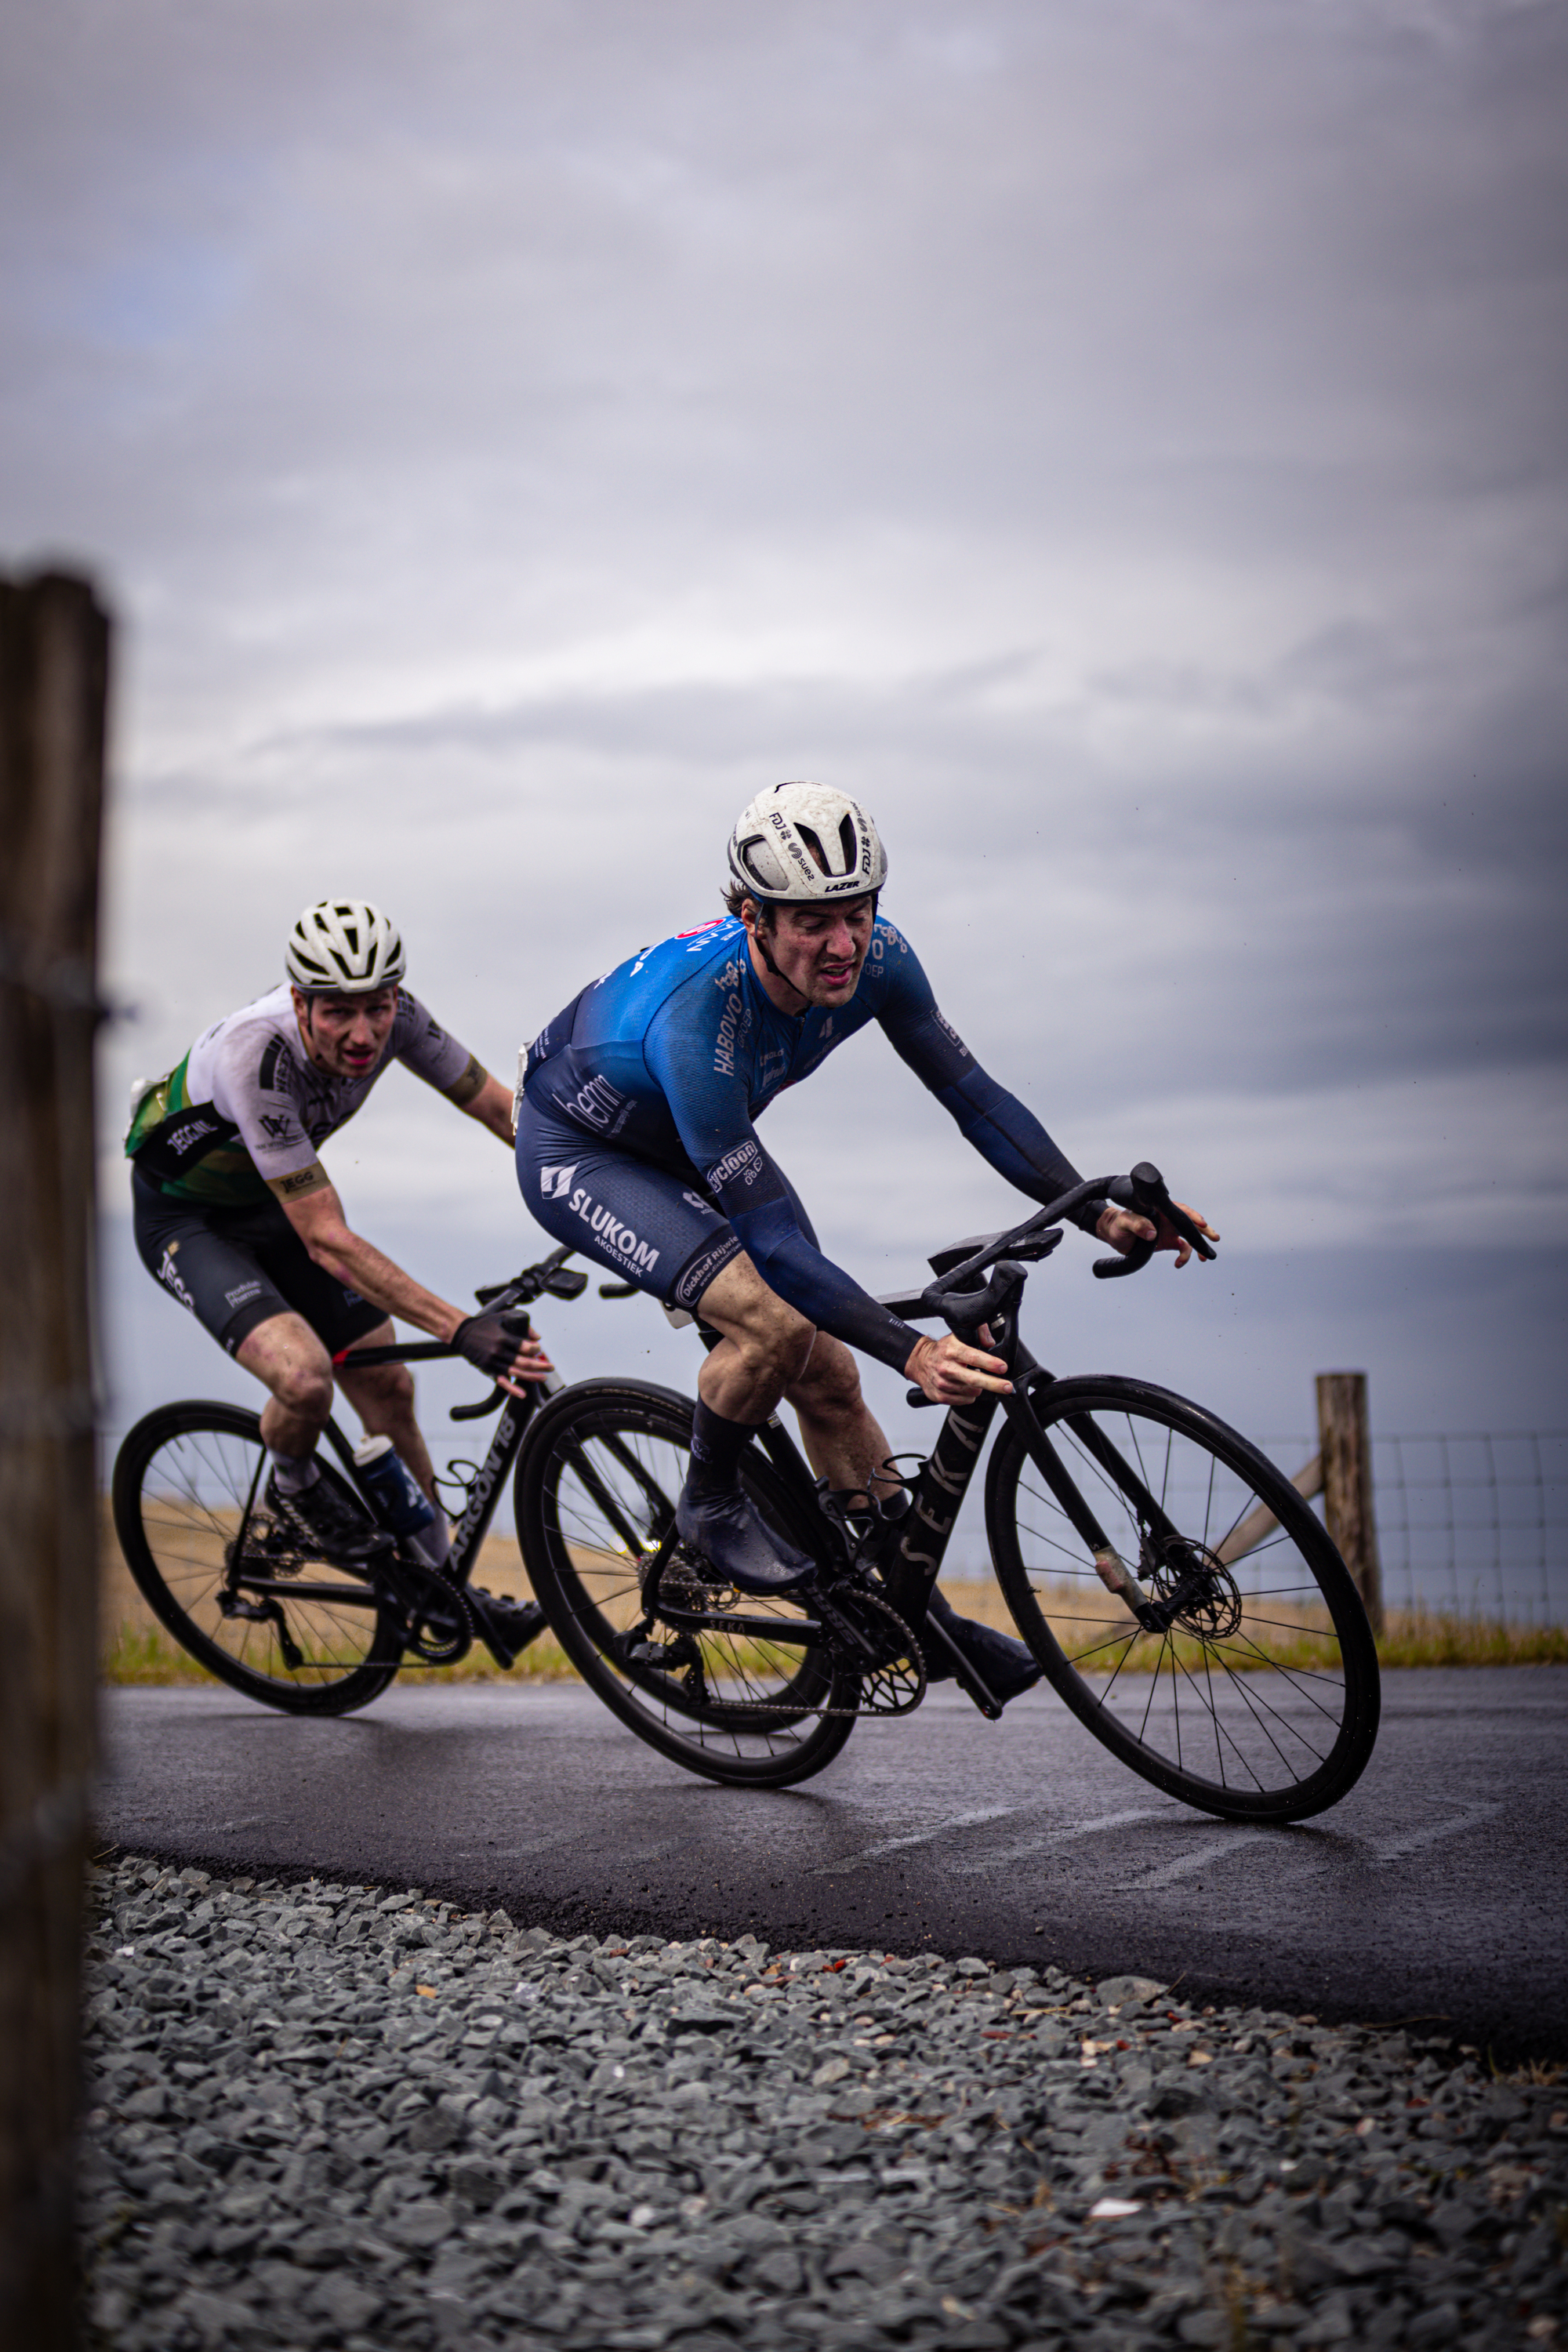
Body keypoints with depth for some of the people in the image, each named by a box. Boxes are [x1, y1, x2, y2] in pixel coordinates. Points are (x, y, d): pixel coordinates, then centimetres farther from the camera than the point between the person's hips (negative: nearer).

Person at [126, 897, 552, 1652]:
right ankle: (292, 1488, 6)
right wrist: (461, 1330, -46)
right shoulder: (256, 1054, -40)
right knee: (304, 1377, -28)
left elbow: (498, 1106, -11)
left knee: (388, 1387, 4)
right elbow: (328, 1241, -40)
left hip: (271, 1203, 6)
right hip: (185, 1220, -6)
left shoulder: (393, 1016, -23)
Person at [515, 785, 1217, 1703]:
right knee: (773, 1321, -28)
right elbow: (773, 1239, -42)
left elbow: (971, 1091, -13)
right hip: (578, 1152, -6)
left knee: (826, 1368, 0)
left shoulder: (876, 958, -24)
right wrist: (912, 1350, -48)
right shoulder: (697, 1015, -42)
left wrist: (1100, 1213, -22)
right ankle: (710, 1504, 0)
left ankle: (922, 1616, 12)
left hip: (697, 1141, 6)